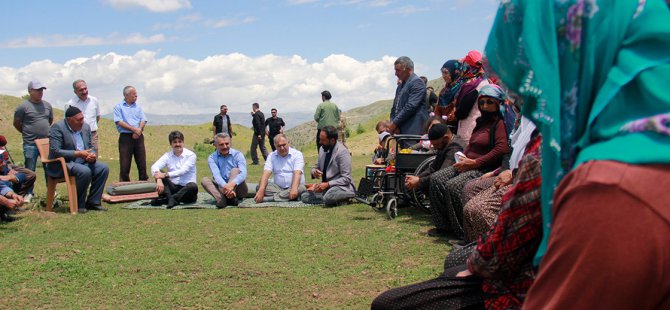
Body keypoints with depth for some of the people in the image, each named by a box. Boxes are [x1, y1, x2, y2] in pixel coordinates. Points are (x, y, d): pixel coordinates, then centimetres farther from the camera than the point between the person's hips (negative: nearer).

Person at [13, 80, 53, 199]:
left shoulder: (47, 105, 7)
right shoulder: (23, 106, -8)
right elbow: (16, 123, 2)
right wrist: (28, 133, 9)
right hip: (30, 144, -4)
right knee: (30, 170, 4)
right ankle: (29, 193, 14)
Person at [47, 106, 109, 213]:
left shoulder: (86, 127, 8)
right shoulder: (57, 128, -13)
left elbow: (91, 147, 17)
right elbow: (55, 152, -21)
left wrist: (93, 155, -8)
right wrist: (78, 154, -23)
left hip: (82, 162, 7)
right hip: (61, 165, -7)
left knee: (103, 168, -13)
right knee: (85, 171, -32)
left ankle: (93, 202, -5)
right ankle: (78, 205, -15)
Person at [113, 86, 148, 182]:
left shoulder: (138, 107, 17)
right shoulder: (118, 107, 4)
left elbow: (143, 120, 8)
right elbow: (119, 122, -8)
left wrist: (139, 130, -13)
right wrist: (134, 129, -15)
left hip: (138, 137, 4)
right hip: (125, 137, -4)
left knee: (142, 163, 3)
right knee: (125, 165, -2)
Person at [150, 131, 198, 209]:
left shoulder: (190, 155, -3)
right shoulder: (168, 155, 7)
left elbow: (183, 171, -18)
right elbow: (154, 167, -10)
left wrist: (166, 174, -29)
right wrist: (159, 180, -30)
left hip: (186, 190, -3)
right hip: (173, 188, 3)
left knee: (193, 186, -35)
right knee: (159, 173, -18)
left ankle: (165, 199, -39)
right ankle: (170, 199, -37)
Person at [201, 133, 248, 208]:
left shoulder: (237, 155, -4)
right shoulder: (212, 158, 0)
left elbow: (243, 173, -21)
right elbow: (216, 175, -18)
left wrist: (232, 184, -43)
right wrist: (225, 186, -40)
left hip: (238, 189, -2)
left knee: (235, 170, -24)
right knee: (204, 180, -17)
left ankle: (229, 197, -47)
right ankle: (221, 198, -44)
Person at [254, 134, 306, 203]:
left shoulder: (297, 154, -2)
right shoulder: (272, 156, 7)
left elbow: (297, 173, -17)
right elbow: (266, 173, -7)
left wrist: (294, 188, -37)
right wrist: (261, 190, -26)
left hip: (294, 187, -2)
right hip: (278, 187, 2)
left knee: (301, 189, -35)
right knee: (259, 186, -21)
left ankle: (271, 198, -33)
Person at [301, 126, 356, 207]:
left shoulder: (342, 152, -16)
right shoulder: (322, 149, 5)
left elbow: (346, 179, -18)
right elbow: (317, 166, 19)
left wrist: (327, 184, -25)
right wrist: (314, 171, -6)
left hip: (341, 186, -7)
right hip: (325, 186, 7)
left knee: (328, 197, -37)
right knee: (304, 197, -12)